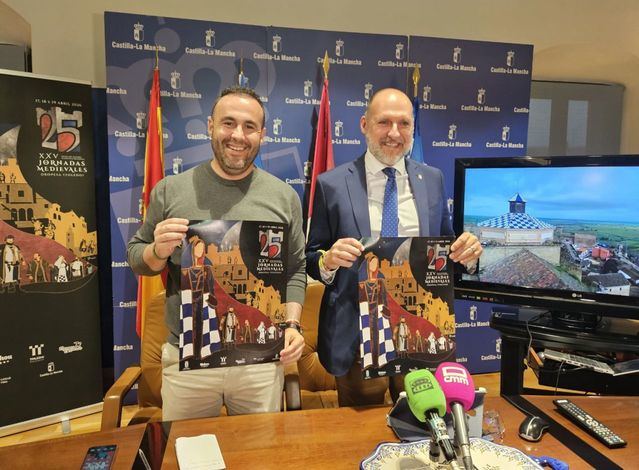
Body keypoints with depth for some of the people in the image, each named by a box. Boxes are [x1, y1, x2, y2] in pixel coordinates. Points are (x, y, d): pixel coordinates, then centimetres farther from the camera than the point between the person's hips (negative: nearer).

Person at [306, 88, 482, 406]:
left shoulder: (432, 180, 5)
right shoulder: (332, 184, -5)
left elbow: (445, 248, 11)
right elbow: (311, 259, -1)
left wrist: (467, 252, -10)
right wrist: (329, 260, -22)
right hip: (356, 336, -2)